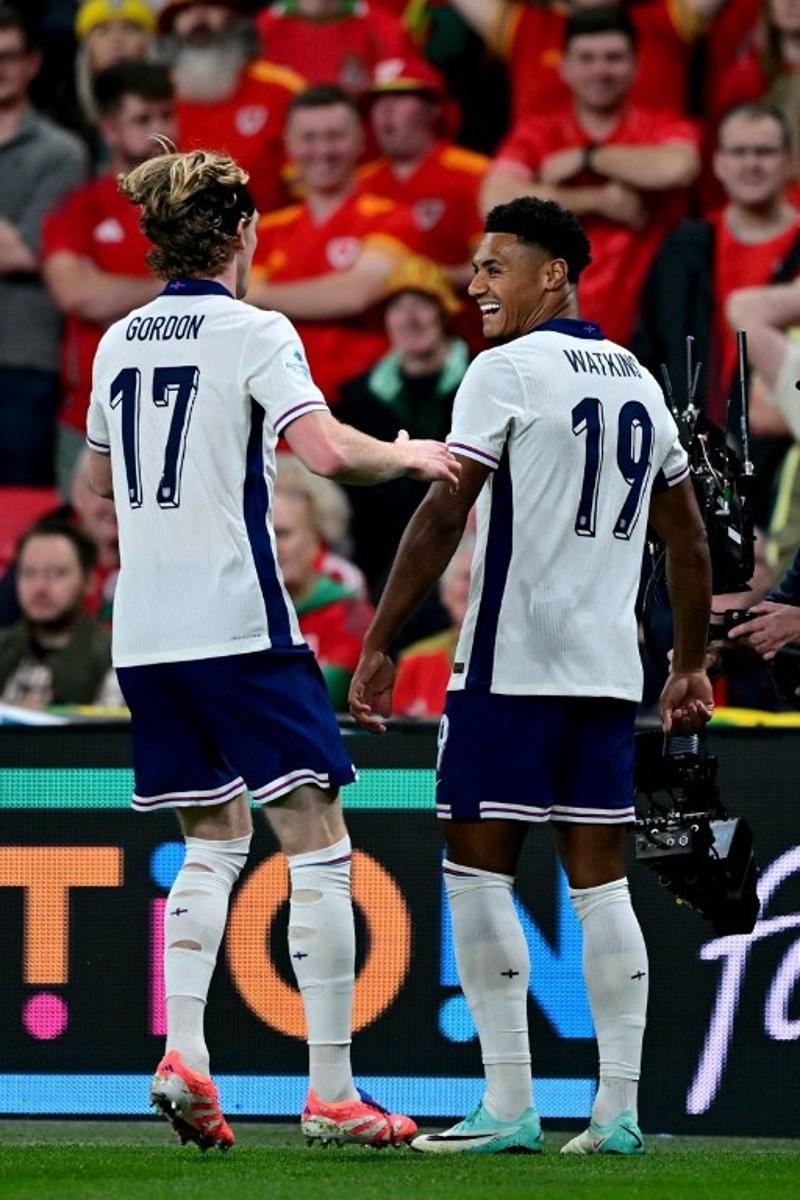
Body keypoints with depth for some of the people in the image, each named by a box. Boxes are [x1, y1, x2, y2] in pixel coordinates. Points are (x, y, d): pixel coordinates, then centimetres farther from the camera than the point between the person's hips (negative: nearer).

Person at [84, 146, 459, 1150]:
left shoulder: (118, 343, 12)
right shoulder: (253, 333, -7)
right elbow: (325, 450, -22)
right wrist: (411, 455, -5)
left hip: (143, 634, 7)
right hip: (239, 624, -7)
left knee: (213, 840, 16)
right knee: (316, 842, -2)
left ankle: (183, 1053, 0)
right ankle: (331, 1090, -7)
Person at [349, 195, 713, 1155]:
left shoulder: (507, 369, -7)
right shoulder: (639, 381, 15)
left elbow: (443, 513, -13)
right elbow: (688, 541, 19)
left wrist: (379, 645, -11)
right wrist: (690, 667, 27)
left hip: (512, 666, -7)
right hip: (609, 671, 7)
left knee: (477, 869, -2)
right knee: (599, 880, 7)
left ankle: (509, 1107, -7)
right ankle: (617, 1110, 3)